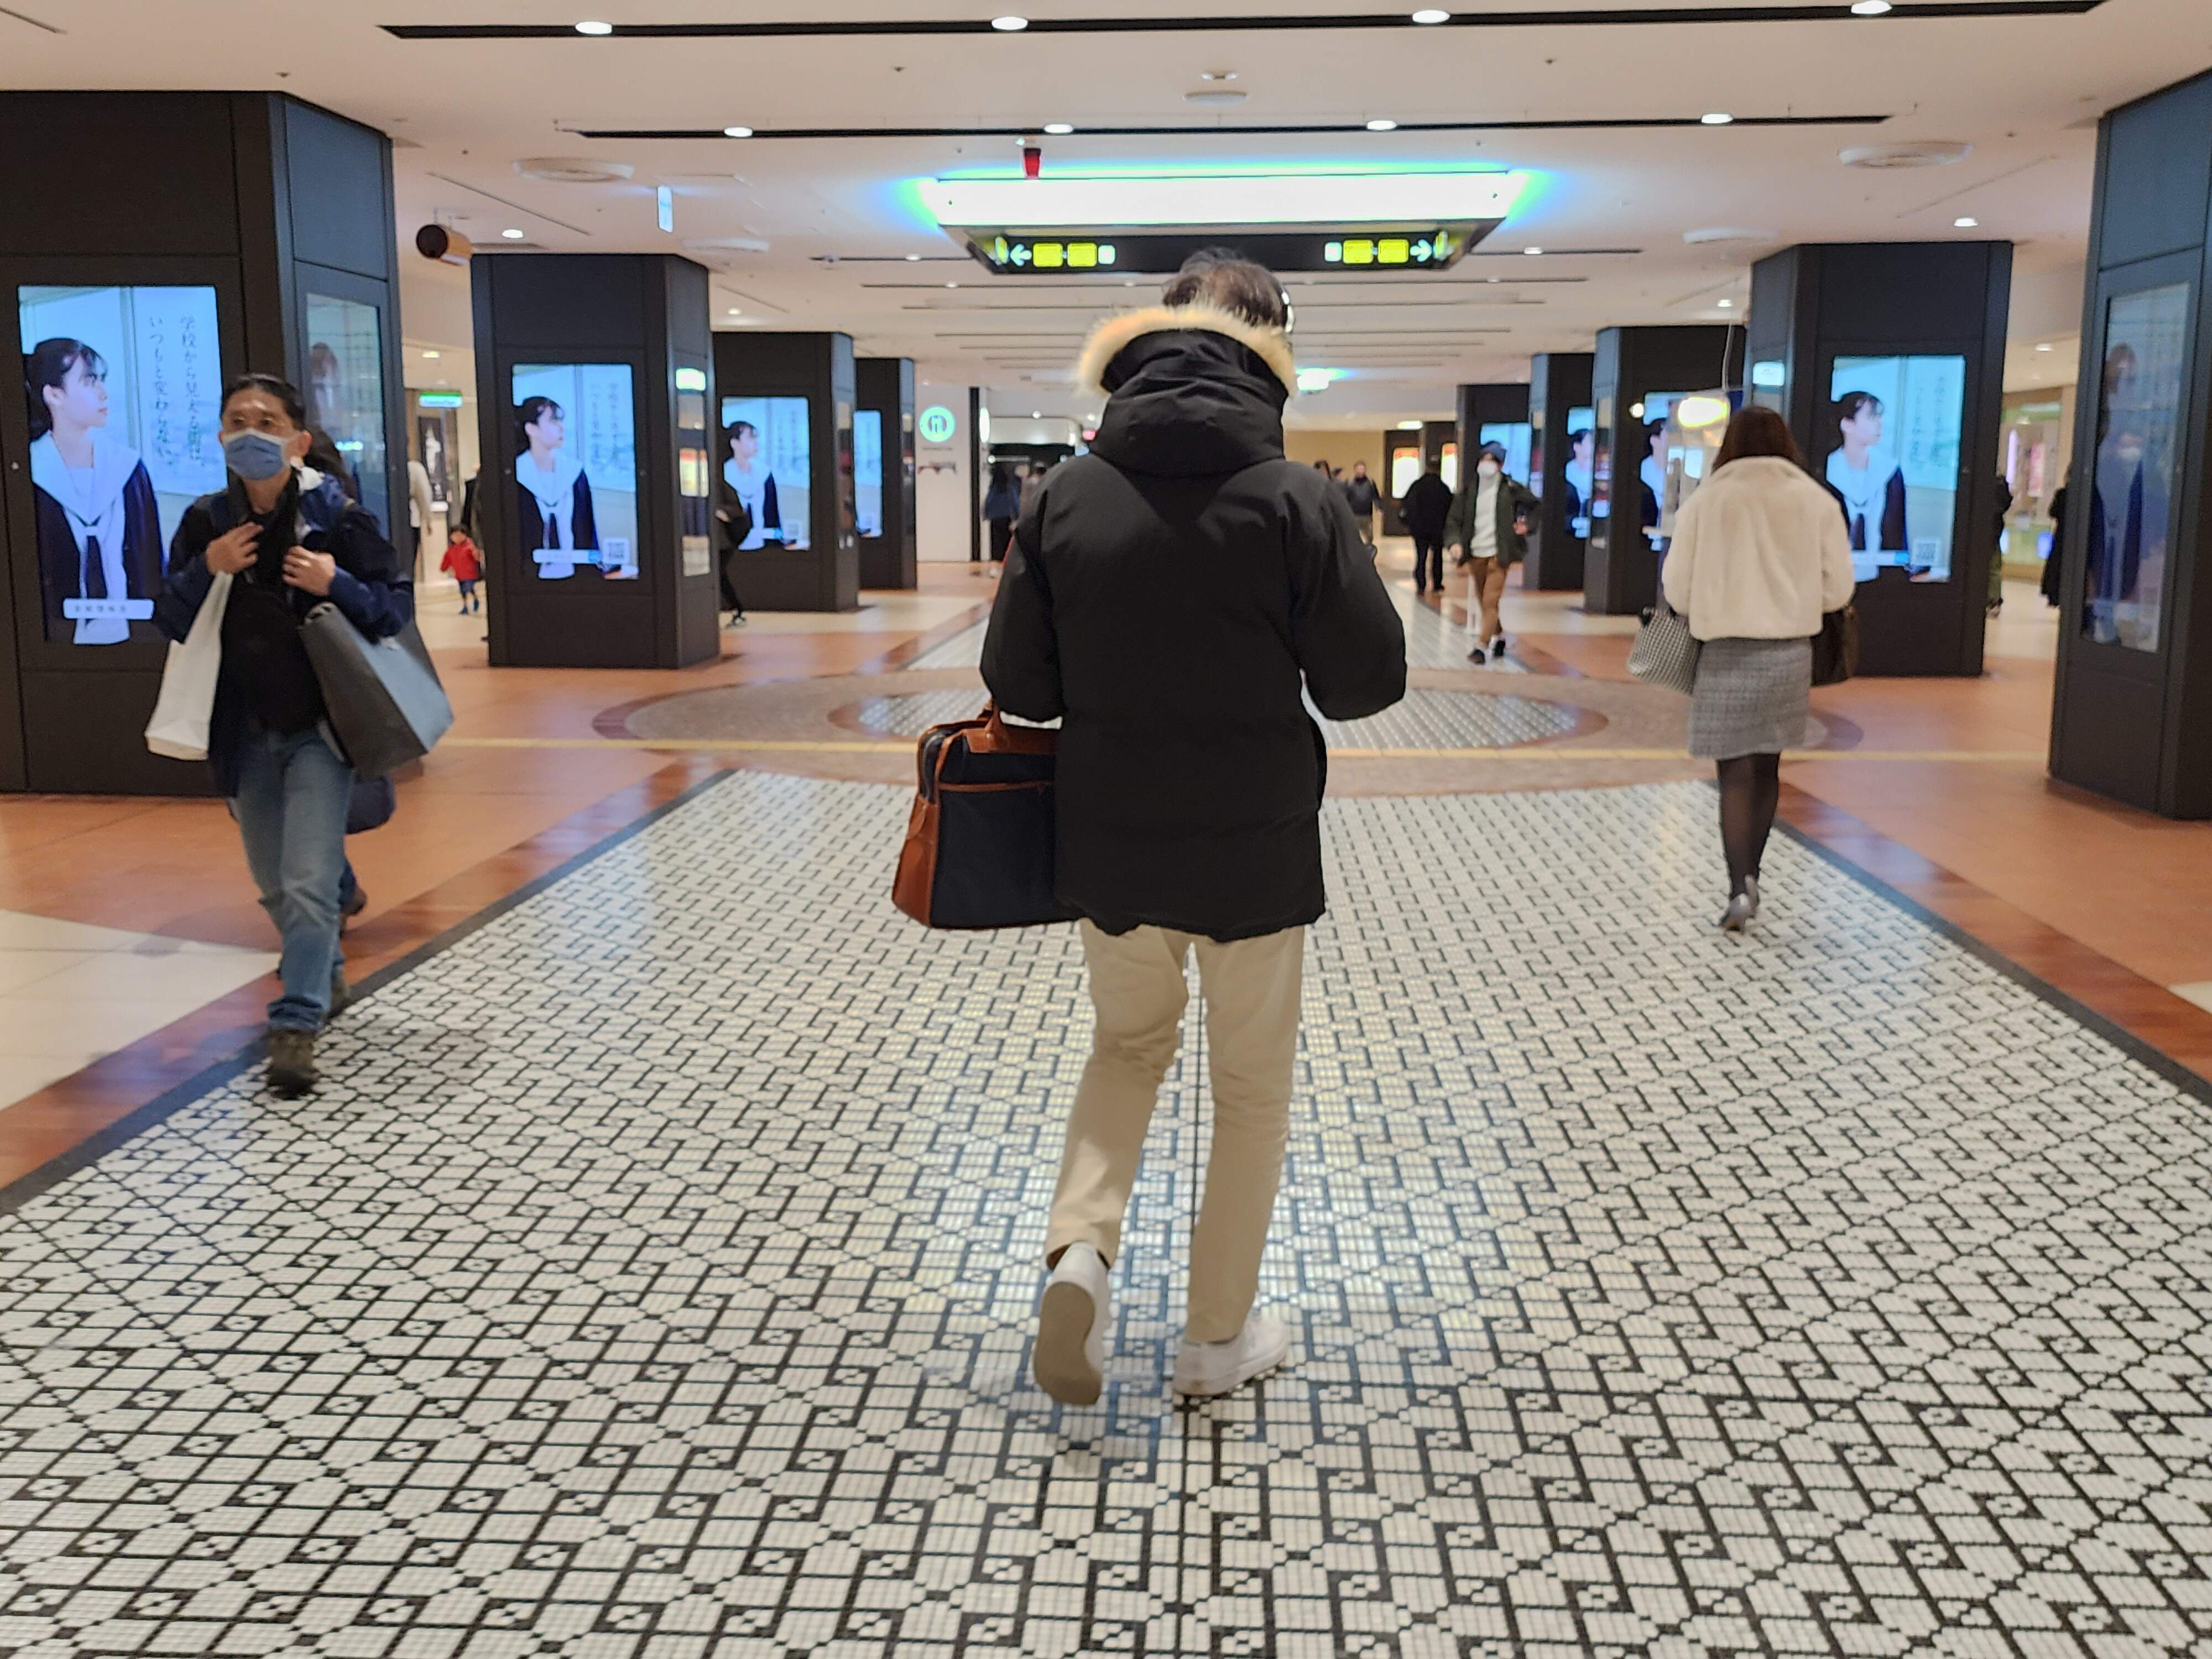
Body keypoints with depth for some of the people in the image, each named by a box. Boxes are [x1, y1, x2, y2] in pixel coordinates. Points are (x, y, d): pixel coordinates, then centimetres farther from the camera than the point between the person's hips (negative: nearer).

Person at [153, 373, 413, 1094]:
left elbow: (397, 606, -5)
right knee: (274, 886, 18)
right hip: (244, 733, 4)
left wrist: (337, 584, -23)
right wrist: (205, 571, -15)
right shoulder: (205, 522, 0)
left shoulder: (337, 517, -9)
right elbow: (170, 622, 3)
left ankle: (297, 1024, -7)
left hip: (321, 726, -4)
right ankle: (327, 974, 42)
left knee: (310, 884, -14)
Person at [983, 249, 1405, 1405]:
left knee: (1129, 1042, 25)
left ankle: (1079, 1246, 4)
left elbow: (1015, 684, -4)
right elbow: (1368, 681, -10)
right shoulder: (1296, 499, -14)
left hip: (1109, 844, 3)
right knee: (1253, 1084, 15)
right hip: (1254, 851, -2)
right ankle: (1220, 1336, 24)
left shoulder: (1066, 497, -7)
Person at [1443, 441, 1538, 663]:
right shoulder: (1469, 492, 5)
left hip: (1498, 554, -4)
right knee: (1482, 601, 16)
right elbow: (1454, 521, 3)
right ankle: (1500, 636, 36)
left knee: (1490, 602, -12)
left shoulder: (1511, 489, -3)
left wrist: (1527, 525, -7)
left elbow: (1536, 507, 9)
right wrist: (1455, 543, -13)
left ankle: (1482, 647, -10)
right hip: (1475, 555, 5)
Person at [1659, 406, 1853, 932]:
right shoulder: (1816, 501, -1)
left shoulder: (1706, 501, -6)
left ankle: (1740, 887, -11)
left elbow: (1677, 591, -4)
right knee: (1767, 769, 16)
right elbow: (1838, 591, 1)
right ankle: (1750, 879, 26)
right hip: (1791, 652, 3)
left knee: (1736, 773, 1)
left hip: (1728, 652, -2)